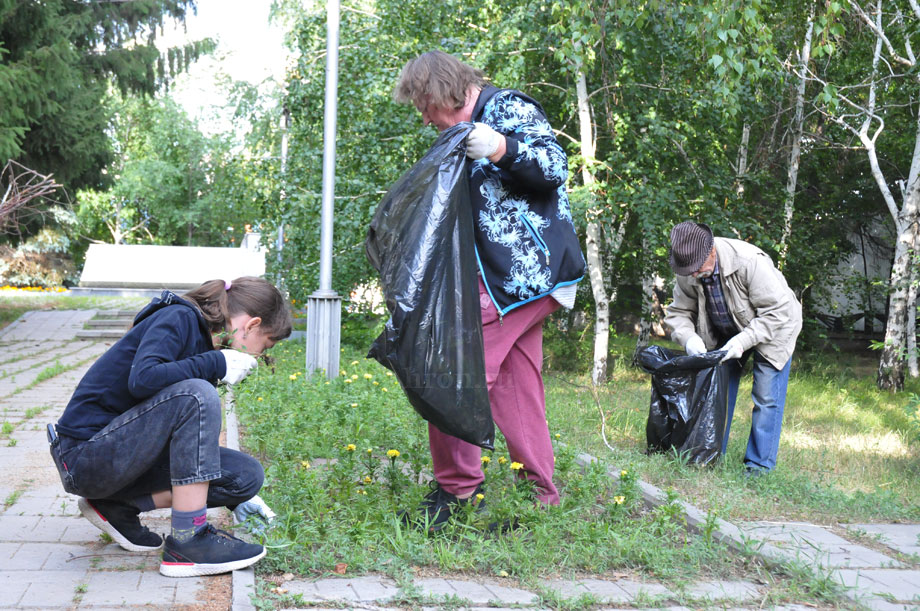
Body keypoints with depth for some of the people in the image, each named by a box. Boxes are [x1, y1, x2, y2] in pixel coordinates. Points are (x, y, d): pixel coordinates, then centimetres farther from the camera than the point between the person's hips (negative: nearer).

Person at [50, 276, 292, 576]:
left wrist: (238, 500, 24)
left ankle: (118, 506, 4)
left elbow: (199, 439, 23)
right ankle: (188, 541, -25)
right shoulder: (178, 318, -12)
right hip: (85, 454, -9)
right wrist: (217, 363, -22)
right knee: (195, 395, -29)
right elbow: (142, 379, -32)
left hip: (129, 454, 9)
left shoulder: (204, 337, 13)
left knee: (248, 475, -3)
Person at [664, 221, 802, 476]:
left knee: (766, 397, -9)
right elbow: (678, 312, -6)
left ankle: (760, 464, 0)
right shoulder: (688, 274, -19)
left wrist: (743, 341, -38)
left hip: (772, 328, -5)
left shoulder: (749, 261, -36)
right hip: (725, 334, 5)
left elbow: (777, 312, -31)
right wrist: (688, 337, -28)